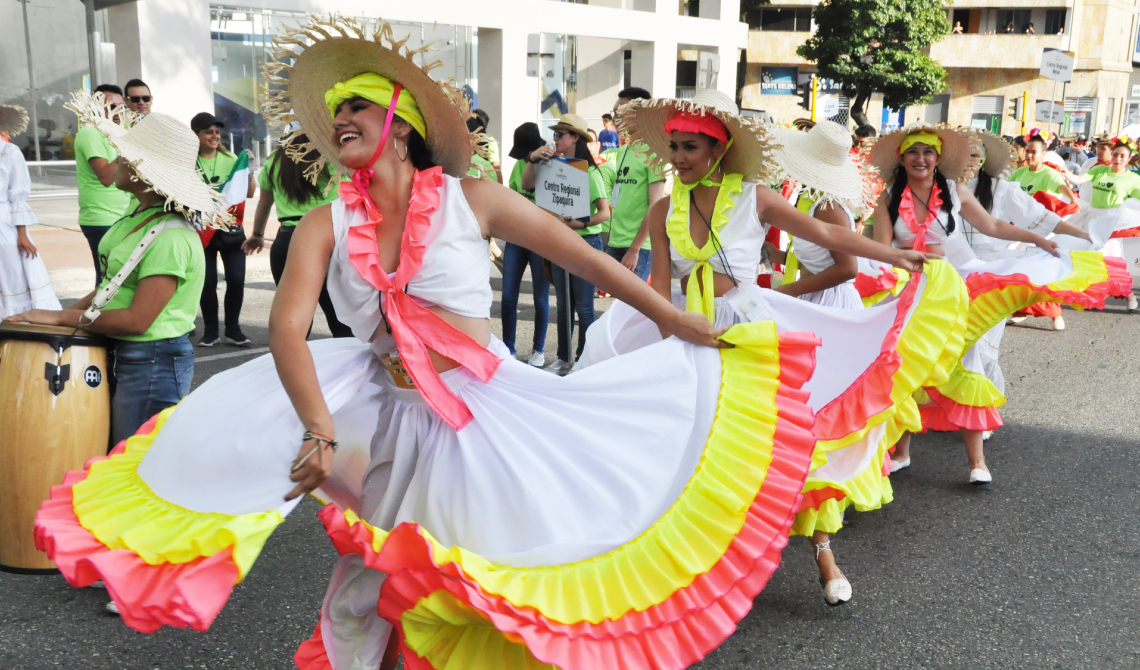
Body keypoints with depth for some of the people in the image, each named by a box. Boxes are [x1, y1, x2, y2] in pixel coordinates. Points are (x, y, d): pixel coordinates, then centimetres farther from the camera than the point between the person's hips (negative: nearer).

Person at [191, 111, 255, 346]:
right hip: (203, 230, -2)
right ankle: (210, 331, 15)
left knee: (236, 280, -1)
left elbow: (250, 193, 4)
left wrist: (249, 169, -8)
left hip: (231, 228, 2)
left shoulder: (230, 159, 6)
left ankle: (233, 330, 12)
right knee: (207, 282, 1)